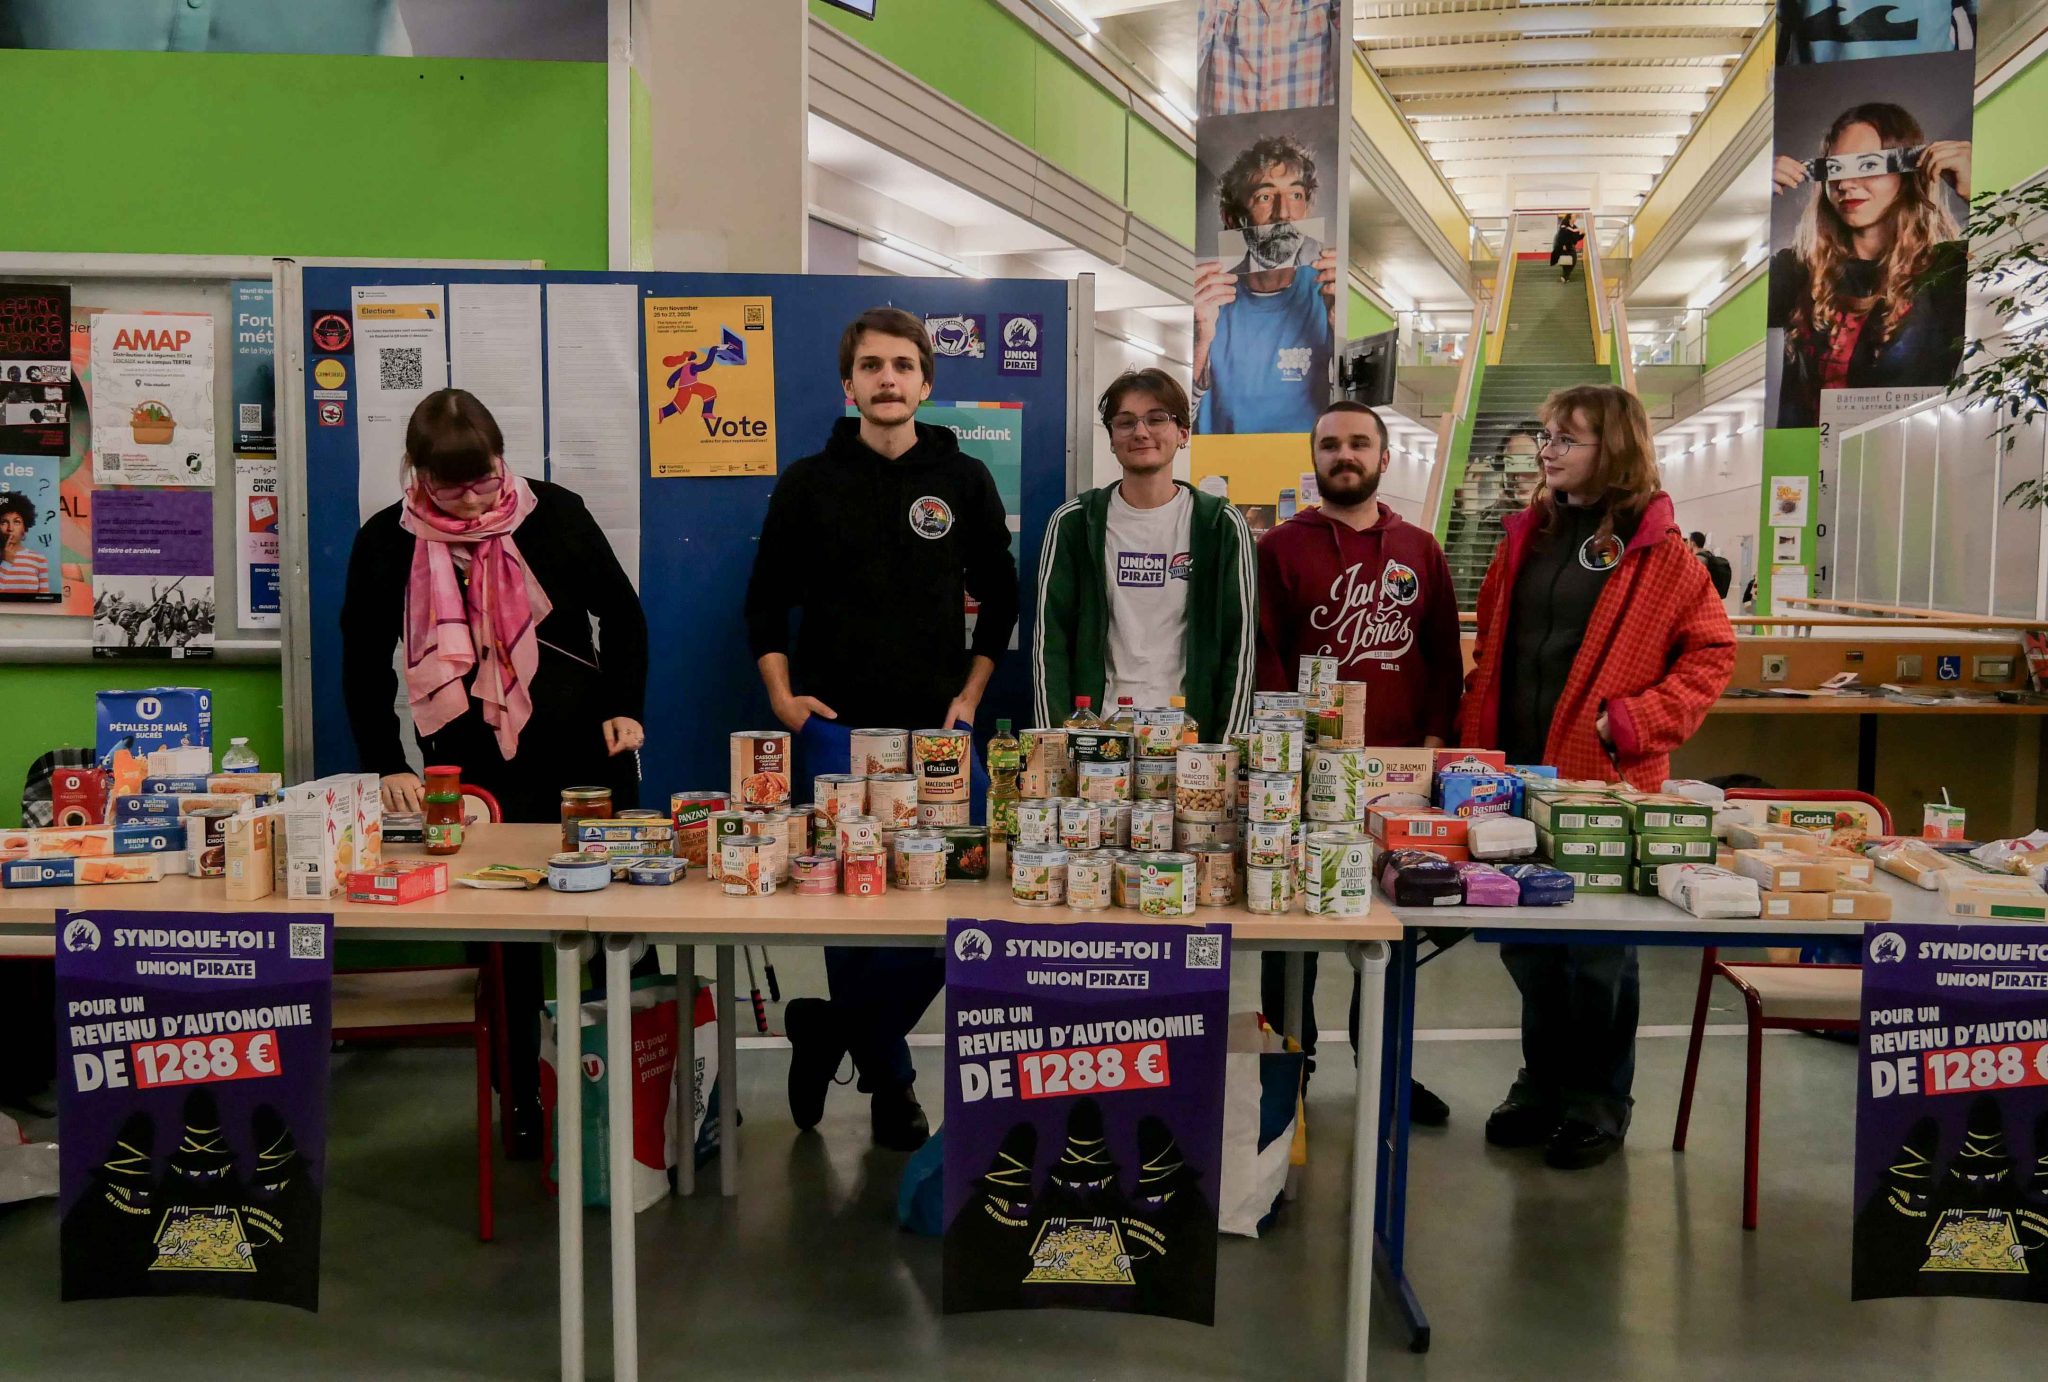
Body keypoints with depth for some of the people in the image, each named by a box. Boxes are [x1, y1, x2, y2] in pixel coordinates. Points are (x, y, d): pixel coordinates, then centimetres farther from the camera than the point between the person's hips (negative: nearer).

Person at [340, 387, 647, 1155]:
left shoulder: (553, 515, -4)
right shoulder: (387, 544, -2)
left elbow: (622, 614, 7)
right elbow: (364, 666, 3)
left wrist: (623, 708, -3)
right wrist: (387, 767, -6)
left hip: (584, 761, 0)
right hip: (473, 776, 0)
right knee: (504, 939, 7)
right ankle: (522, 1101, 21)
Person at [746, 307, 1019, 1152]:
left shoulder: (964, 481, 8)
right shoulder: (809, 484, 6)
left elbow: (999, 598, 15)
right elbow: (766, 604, 11)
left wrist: (970, 696, 5)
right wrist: (782, 697, -1)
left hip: (936, 731, 2)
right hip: (838, 727, -1)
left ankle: (829, 1029, 19)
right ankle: (887, 1077, 16)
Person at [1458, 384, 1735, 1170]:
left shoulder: (1656, 551, -5)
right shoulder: (1528, 536, 11)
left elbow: (1712, 653, -6)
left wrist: (1635, 722, -16)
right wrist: (1474, 744, 5)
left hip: (1604, 780, -5)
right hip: (1515, 775, 5)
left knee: (1598, 954, 6)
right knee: (1526, 944, 14)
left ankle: (1597, 1105, 23)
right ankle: (1542, 1088, 32)